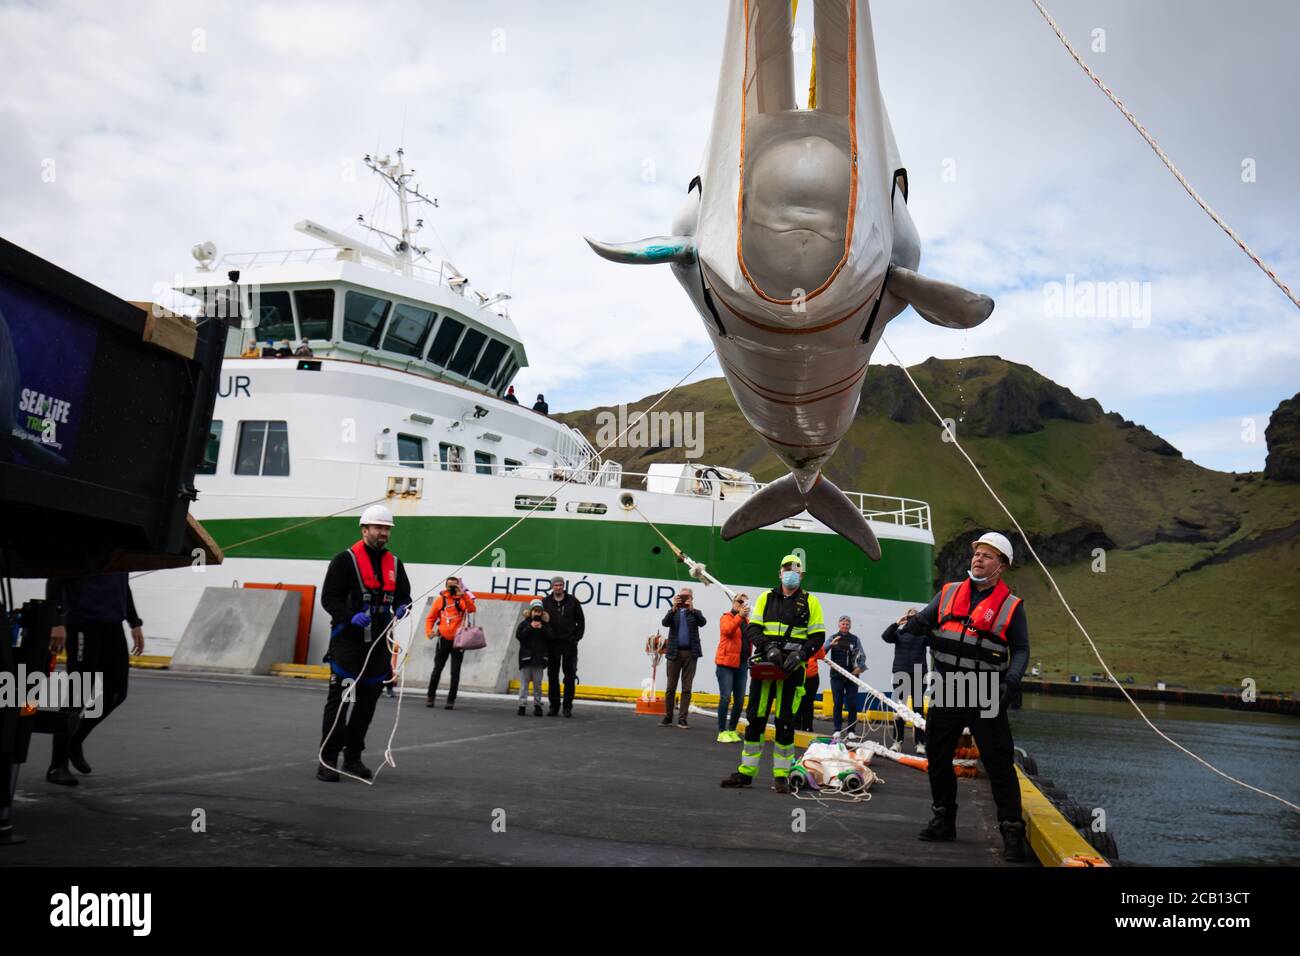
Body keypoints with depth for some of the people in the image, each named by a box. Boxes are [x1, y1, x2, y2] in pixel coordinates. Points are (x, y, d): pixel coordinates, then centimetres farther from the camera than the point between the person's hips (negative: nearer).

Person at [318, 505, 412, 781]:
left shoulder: (395, 563, 13)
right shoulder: (345, 560, -5)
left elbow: (404, 595, 19)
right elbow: (329, 598, -8)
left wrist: (402, 608, -5)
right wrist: (351, 617, -24)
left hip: (378, 644, 6)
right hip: (347, 641, -6)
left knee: (367, 703, 10)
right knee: (340, 701, -6)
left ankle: (353, 757, 21)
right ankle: (327, 760, 1)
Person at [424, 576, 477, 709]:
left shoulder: (463, 599, -3)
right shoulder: (440, 599, 1)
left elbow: (472, 609, -23)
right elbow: (430, 618, 4)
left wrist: (463, 595, -31)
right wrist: (429, 631, -12)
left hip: (458, 641, -1)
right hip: (443, 640, 1)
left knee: (455, 672, 1)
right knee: (437, 670, 6)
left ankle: (451, 700, 7)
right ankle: (431, 696, 18)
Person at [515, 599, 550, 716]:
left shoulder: (545, 624, 7)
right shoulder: (524, 623, 3)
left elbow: (550, 638, -3)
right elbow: (518, 635, -10)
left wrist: (542, 628, -14)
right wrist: (530, 627, -15)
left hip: (539, 658, 1)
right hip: (526, 657, -1)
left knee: (538, 683, 7)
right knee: (524, 683, 1)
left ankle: (537, 705, 14)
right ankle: (522, 705, 4)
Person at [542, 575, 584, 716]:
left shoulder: (572, 601, 2)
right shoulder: (545, 602, 2)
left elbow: (581, 620, 5)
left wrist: (576, 637, -3)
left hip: (569, 644, -1)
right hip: (552, 645, 1)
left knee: (570, 676, 0)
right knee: (552, 676, 6)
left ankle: (568, 707, 6)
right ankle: (554, 706, 15)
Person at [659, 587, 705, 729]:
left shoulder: (695, 612, 10)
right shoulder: (673, 612, 10)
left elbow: (702, 622, -10)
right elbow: (665, 623, -9)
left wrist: (692, 609, -22)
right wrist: (674, 608, -22)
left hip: (690, 653, 0)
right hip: (674, 653, 0)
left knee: (687, 688, 1)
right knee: (671, 687, 3)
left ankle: (682, 719, 4)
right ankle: (667, 718, 10)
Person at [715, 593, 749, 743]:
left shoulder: (746, 620, 16)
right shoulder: (727, 617, -2)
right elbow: (727, 630, -23)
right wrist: (740, 615, -32)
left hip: (742, 664, 6)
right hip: (726, 663, -6)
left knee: (739, 700, 6)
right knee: (726, 697, -9)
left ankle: (732, 730, 17)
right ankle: (722, 732, -3)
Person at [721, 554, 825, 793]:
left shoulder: (810, 602, 6)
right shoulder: (766, 598, 11)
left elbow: (818, 637, 4)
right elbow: (752, 629, 5)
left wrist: (800, 653, -13)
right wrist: (768, 646, -13)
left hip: (792, 668, -2)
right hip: (764, 665, 2)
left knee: (785, 722, -1)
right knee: (755, 718, 4)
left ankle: (781, 775, 10)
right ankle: (746, 772, 12)